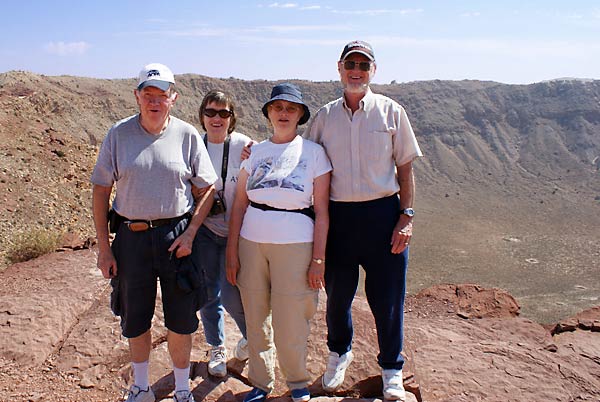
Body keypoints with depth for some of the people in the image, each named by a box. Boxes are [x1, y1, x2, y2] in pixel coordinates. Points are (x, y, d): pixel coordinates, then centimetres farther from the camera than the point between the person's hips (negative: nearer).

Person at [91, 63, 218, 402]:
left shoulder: (188, 135, -2)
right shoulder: (118, 134, 0)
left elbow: (208, 188, 1)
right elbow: (101, 190, 3)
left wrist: (190, 233, -10)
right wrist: (103, 246, -1)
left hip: (177, 236, -1)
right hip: (131, 236, 1)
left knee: (181, 320, 8)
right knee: (135, 319, 15)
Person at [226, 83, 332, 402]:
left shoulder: (313, 152, 2)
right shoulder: (255, 152, 9)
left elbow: (322, 211, -1)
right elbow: (239, 204, 8)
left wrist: (318, 259, -5)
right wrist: (232, 253, 4)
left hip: (295, 243, -2)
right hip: (251, 242, 3)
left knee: (289, 323, 2)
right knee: (256, 319, 11)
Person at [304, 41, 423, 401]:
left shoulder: (391, 112, 3)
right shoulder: (325, 116, 8)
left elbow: (405, 169, 3)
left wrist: (406, 216, -5)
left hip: (383, 213, -1)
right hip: (338, 215, 2)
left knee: (387, 297, 5)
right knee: (338, 293, 13)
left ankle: (392, 369, 28)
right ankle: (339, 353, 41)